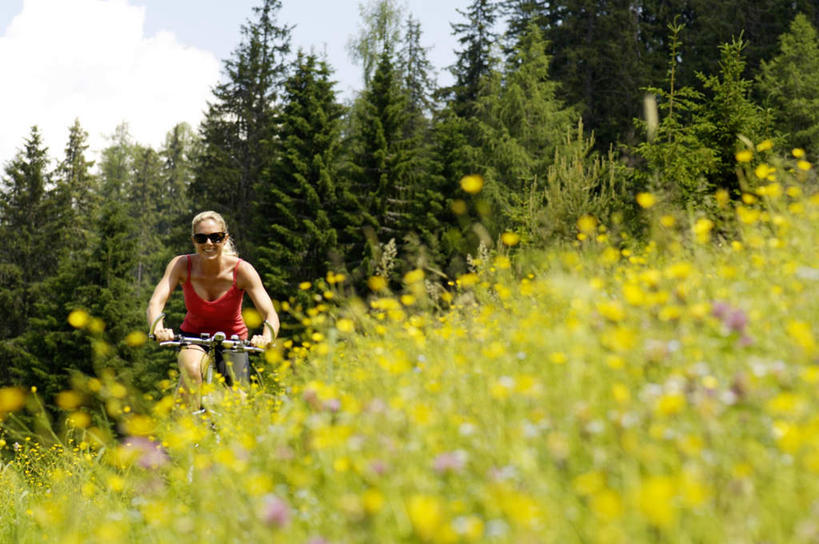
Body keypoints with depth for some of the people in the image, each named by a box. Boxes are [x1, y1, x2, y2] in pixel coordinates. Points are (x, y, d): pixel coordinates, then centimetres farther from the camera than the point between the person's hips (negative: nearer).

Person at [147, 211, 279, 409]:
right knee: (191, 369, -35)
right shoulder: (181, 265, -18)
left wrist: (266, 337, -51)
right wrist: (158, 329, -53)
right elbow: (155, 302, -30)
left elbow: (270, 315, -28)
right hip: (193, 337, 0)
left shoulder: (242, 270, -21)